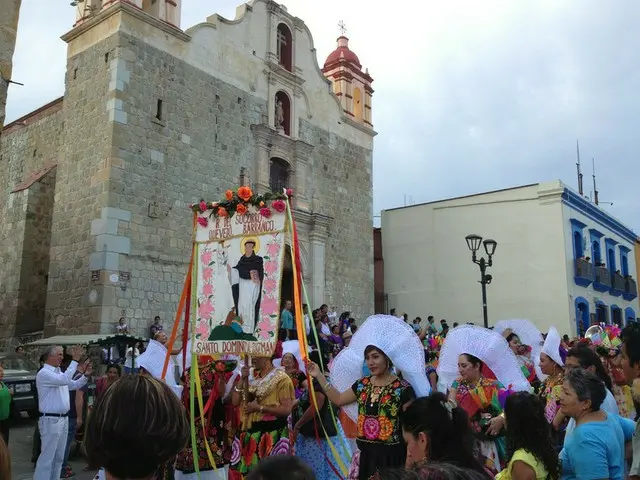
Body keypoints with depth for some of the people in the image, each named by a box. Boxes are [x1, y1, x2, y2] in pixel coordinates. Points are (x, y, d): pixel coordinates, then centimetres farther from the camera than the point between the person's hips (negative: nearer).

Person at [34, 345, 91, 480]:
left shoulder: (59, 372, 13)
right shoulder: (44, 373, -15)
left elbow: (73, 385, 22)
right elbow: (64, 380, -29)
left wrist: (86, 375, 5)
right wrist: (75, 360, -29)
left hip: (63, 418, 9)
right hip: (51, 420, -9)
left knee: (59, 456, 15)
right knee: (47, 456, -5)